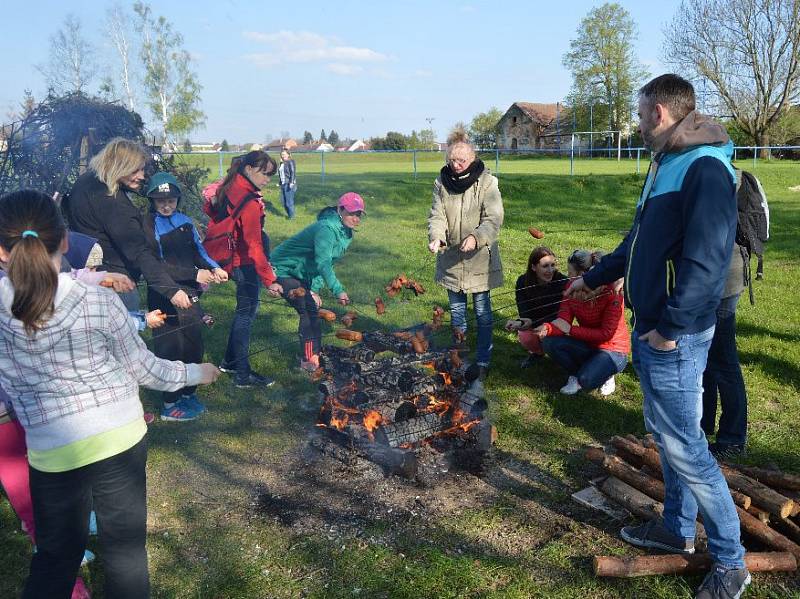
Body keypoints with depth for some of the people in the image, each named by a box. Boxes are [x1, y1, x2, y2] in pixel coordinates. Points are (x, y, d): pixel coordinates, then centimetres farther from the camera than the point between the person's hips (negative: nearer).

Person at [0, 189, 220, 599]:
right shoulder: (99, 303, -14)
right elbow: (144, 371, -5)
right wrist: (196, 373, 13)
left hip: (51, 452, 1)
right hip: (121, 439, -1)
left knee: (55, 557, 21)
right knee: (125, 548, 17)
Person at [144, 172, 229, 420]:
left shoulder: (185, 221, 7)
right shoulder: (148, 225, -11)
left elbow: (198, 251, 12)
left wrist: (214, 268, -8)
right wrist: (195, 275, -19)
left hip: (189, 295, 6)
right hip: (165, 299, -6)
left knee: (194, 347, 13)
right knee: (171, 350, 1)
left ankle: (188, 394, 33)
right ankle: (170, 405, 17)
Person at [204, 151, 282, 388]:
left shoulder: (228, 189, 3)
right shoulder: (250, 202, -25)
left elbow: (209, 209, 20)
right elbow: (254, 246, -29)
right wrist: (269, 280, -29)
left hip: (234, 259, 9)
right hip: (246, 263, -9)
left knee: (244, 310, 20)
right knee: (247, 313, -1)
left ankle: (229, 362, 32)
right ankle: (243, 374, 6)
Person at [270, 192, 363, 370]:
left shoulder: (346, 234, 1)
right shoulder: (327, 228, -29)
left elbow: (325, 263, 4)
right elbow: (323, 263, -41)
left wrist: (315, 289, -6)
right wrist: (338, 290, -49)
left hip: (301, 274, 9)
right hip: (283, 270, -9)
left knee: (311, 310, 9)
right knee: (309, 310, -13)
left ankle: (313, 353, 22)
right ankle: (309, 360, -4)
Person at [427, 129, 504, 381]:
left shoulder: (486, 182, -9)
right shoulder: (442, 182, 1)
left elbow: (493, 219, -15)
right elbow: (437, 216, -2)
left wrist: (476, 237, -32)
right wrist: (436, 237, -22)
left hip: (479, 258, -3)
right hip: (451, 259, 4)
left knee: (482, 312, 5)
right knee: (456, 310, 16)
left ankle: (483, 362, 18)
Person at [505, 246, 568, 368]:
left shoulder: (562, 282, -21)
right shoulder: (523, 282, -14)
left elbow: (558, 315, -22)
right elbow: (524, 312, -18)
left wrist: (532, 322, -37)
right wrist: (519, 322, -43)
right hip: (532, 325, 1)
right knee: (525, 337, -30)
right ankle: (536, 352, 7)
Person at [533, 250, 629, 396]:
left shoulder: (612, 292, -22)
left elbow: (606, 333, -23)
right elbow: (563, 320, -12)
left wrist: (571, 330, -23)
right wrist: (548, 328, -35)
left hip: (613, 350, -5)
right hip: (587, 344, 5)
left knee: (586, 381, -31)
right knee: (550, 342, -21)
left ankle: (606, 374, 5)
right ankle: (575, 374, 3)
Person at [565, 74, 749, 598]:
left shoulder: (705, 170, -18)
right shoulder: (667, 166, 14)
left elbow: (705, 261, -26)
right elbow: (640, 242, 24)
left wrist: (669, 329, -22)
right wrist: (593, 278, 33)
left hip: (675, 337, -10)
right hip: (651, 329, 10)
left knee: (685, 447, -1)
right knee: (666, 435, 19)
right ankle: (678, 530, 37)